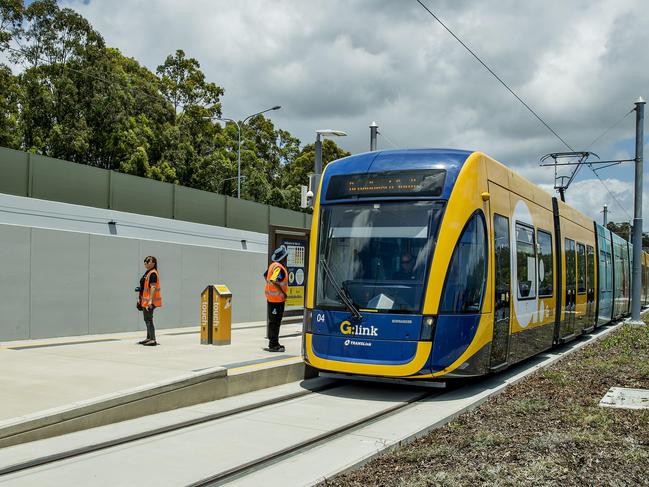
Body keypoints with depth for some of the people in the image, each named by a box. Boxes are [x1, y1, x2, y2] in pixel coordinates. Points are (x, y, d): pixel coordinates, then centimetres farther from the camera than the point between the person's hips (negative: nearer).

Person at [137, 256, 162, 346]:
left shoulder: (153, 274, -16)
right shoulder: (147, 273, 16)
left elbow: (153, 287, -24)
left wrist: (150, 300, -29)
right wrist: (140, 299, 26)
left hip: (150, 301, -11)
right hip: (145, 300, 11)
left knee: (149, 319, -9)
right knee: (146, 319, 18)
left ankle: (153, 340, -6)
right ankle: (148, 338, 29)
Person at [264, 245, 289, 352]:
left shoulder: (274, 265, 9)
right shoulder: (279, 268, -21)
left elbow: (266, 275, 22)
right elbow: (273, 281, -31)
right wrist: (283, 293, -22)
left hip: (271, 298, 10)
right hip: (277, 298, -10)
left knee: (273, 321, 16)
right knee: (275, 322, -5)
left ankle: (273, 343, 25)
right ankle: (273, 345, -1)